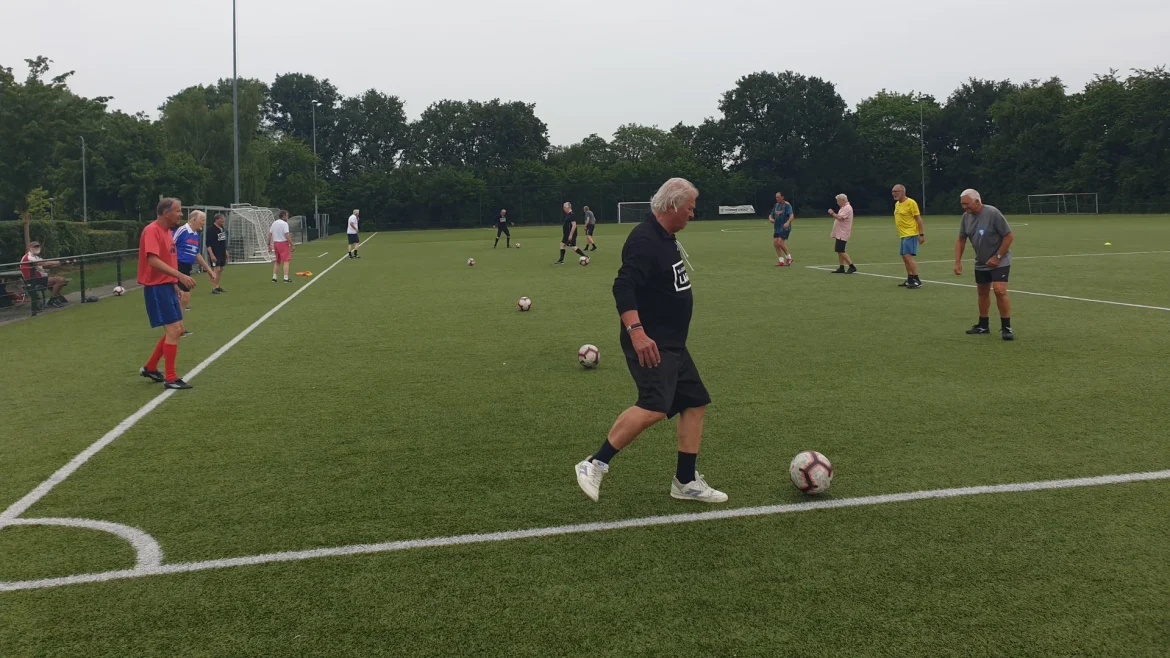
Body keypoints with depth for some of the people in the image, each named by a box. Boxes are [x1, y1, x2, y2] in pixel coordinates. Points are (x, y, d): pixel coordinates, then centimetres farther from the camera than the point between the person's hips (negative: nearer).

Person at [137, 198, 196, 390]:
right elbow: (153, 260, -27)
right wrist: (180, 276, -32)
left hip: (167, 286, 10)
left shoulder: (167, 231, 13)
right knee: (173, 330, -10)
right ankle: (171, 378, -3)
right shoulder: (152, 230, -16)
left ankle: (150, 368, 26)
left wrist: (174, 284, 18)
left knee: (177, 330, 12)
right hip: (157, 288, -10)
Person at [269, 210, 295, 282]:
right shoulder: (284, 223, -12)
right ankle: (286, 278, -10)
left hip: (275, 243, 7)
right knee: (286, 261, -5)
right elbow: (287, 236, -19)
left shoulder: (274, 223, 11)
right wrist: (292, 245, -15)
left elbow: (269, 234, 11)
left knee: (277, 262, 16)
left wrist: (269, 245, 16)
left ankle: (274, 277, 15)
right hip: (283, 243, -7)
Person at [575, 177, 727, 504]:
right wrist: (636, 332, -37)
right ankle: (594, 465, -14)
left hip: (673, 344, 11)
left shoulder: (667, 238, 15)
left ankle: (686, 482, 20)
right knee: (654, 407, -24)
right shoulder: (645, 240, -17)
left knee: (695, 402, 12)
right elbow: (623, 287, -28)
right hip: (650, 344, -11)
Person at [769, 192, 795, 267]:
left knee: (780, 242, -18)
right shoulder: (776, 205, 13)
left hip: (785, 228, -7)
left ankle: (788, 257, 1)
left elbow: (791, 216, -20)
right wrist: (770, 219, -6)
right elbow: (771, 215, 19)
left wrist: (788, 222, -39)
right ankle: (781, 261, 5)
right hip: (777, 228, 7)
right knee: (775, 243, -2)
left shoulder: (787, 205, -9)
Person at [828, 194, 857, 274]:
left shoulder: (847, 208, -15)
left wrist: (832, 213, -12)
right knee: (839, 251, 10)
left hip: (842, 234, -11)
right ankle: (841, 268, 14)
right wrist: (833, 214, 10)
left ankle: (852, 266, -14)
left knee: (840, 250, -15)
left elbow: (840, 217, -25)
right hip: (839, 233, 11)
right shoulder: (844, 208, 18)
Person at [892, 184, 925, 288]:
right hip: (903, 235, 9)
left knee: (908, 256, -16)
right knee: (905, 257, 12)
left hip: (910, 234, -9)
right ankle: (910, 279, 21)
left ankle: (917, 280, -14)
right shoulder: (897, 204, 11)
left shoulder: (911, 203, -13)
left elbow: (918, 219, -13)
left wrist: (921, 234, -15)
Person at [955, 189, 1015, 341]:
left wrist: (997, 257, -20)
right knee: (982, 292, 14)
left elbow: (1009, 236, -19)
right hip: (980, 263, 7)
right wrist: (958, 262, -1)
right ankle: (983, 326, 28)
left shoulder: (993, 213, -22)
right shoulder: (966, 216, -3)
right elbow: (961, 240, 7)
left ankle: (1006, 328, -10)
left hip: (999, 261, -7)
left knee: (1000, 291, -18)